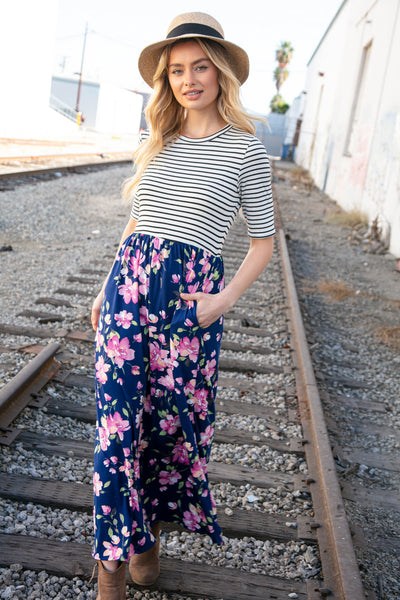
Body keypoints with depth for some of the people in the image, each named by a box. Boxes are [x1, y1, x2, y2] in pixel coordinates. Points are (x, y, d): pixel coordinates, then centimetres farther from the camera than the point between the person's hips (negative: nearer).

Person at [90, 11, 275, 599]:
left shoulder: (246, 149, 0)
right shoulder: (154, 141, 12)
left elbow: (263, 241, 5)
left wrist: (226, 299, -8)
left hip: (190, 294, -3)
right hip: (130, 280, 3)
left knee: (174, 417, 6)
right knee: (119, 413, -1)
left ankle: (149, 530, 32)